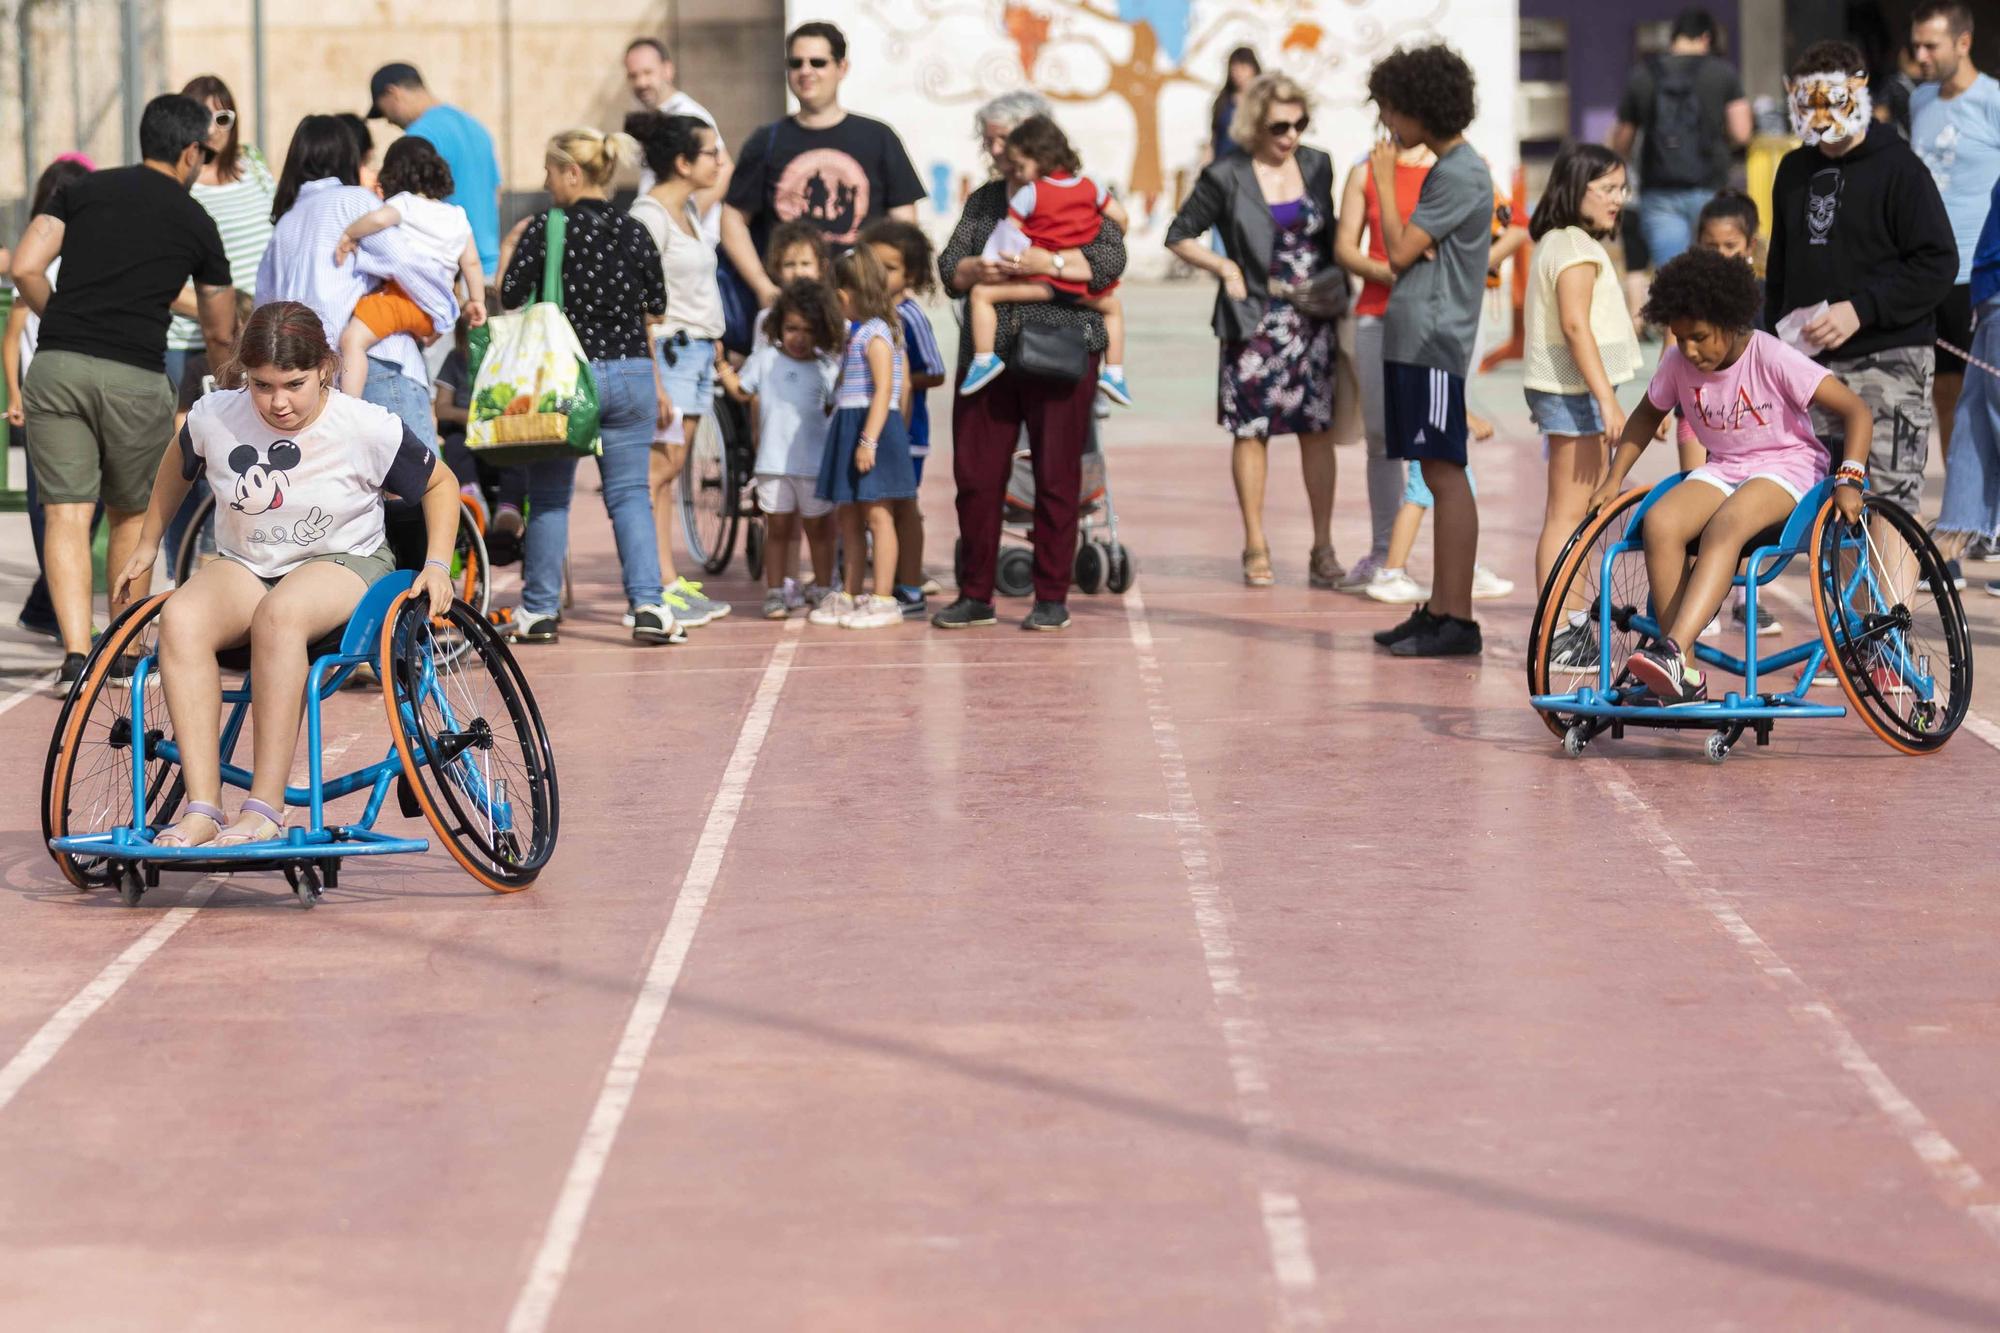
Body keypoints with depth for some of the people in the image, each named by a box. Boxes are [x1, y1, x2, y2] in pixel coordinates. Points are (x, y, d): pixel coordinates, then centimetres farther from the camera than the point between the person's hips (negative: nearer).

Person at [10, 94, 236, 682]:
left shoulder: (82, 189, 13)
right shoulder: (195, 222, 12)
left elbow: (25, 269, 0)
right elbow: (221, 334, 22)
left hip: (56, 367, 1)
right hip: (135, 376, -1)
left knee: (66, 516, 1)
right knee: (131, 514, 18)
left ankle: (76, 652, -11)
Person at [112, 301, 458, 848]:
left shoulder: (369, 429, -12)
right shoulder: (214, 418, -6)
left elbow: (440, 483, 5)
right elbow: (178, 465, 19)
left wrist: (437, 565, -6)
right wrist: (146, 546, 24)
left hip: (345, 563, -3)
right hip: (243, 567, 3)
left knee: (279, 613, -40)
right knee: (180, 618, -33)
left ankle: (265, 810, -39)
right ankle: (201, 809, -37)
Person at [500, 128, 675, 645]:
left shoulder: (547, 228, -8)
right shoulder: (634, 232, 1)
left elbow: (511, 296, -7)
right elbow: (656, 308, 6)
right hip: (632, 376, 2)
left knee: (549, 495, 9)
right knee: (630, 493, 6)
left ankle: (540, 610, 12)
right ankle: (648, 604, -7)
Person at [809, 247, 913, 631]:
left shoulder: (875, 333, -12)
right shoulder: (856, 333, 18)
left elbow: (884, 389, -20)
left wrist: (869, 440, -25)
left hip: (874, 427, -10)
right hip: (849, 428, 10)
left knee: (876, 513, -9)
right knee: (848, 514, 13)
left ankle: (883, 600, -8)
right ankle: (851, 595, 21)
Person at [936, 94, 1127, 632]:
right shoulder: (982, 201, 19)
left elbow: (1110, 261, -9)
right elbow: (948, 266, 11)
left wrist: (1049, 262, -20)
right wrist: (975, 270, -11)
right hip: (987, 350, 4)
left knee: (1056, 477, -2)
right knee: (975, 474, 1)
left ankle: (1052, 597, 5)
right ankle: (975, 596, 8)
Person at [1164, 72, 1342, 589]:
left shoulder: (1317, 166, 7)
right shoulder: (1227, 177, -5)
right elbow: (1180, 235, 1)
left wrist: (1338, 286, 6)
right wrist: (1225, 268, -11)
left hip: (1313, 317, 3)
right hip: (1255, 322, -3)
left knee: (1318, 430, 1)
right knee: (1251, 431, 2)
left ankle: (1323, 549, 6)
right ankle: (1256, 549, 11)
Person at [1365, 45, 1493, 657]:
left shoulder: (1461, 176, -12)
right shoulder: (1445, 168, 18)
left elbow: (1400, 253, -13)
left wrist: (1383, 179, -2)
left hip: (1435, 345, -10)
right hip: (1414, 340, 10)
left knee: (1445, 474, -9)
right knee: (1437, 476, 11)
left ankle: (1458, 620, -9)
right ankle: (1440, 609, 16)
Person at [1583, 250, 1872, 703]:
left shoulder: (1772, 358, -18)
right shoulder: (1677, 363, -3)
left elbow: (1857, 411, -17)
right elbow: (1647, 415, 18)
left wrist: (1849, 481, -28)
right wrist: (1612, 481, 9)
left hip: (1786, 466, -5)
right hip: (1722, 469, 5)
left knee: (1726, 525, -38)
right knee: (1660, 522, -28)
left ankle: (1672, 653, -50)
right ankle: (1685, 681, -27)